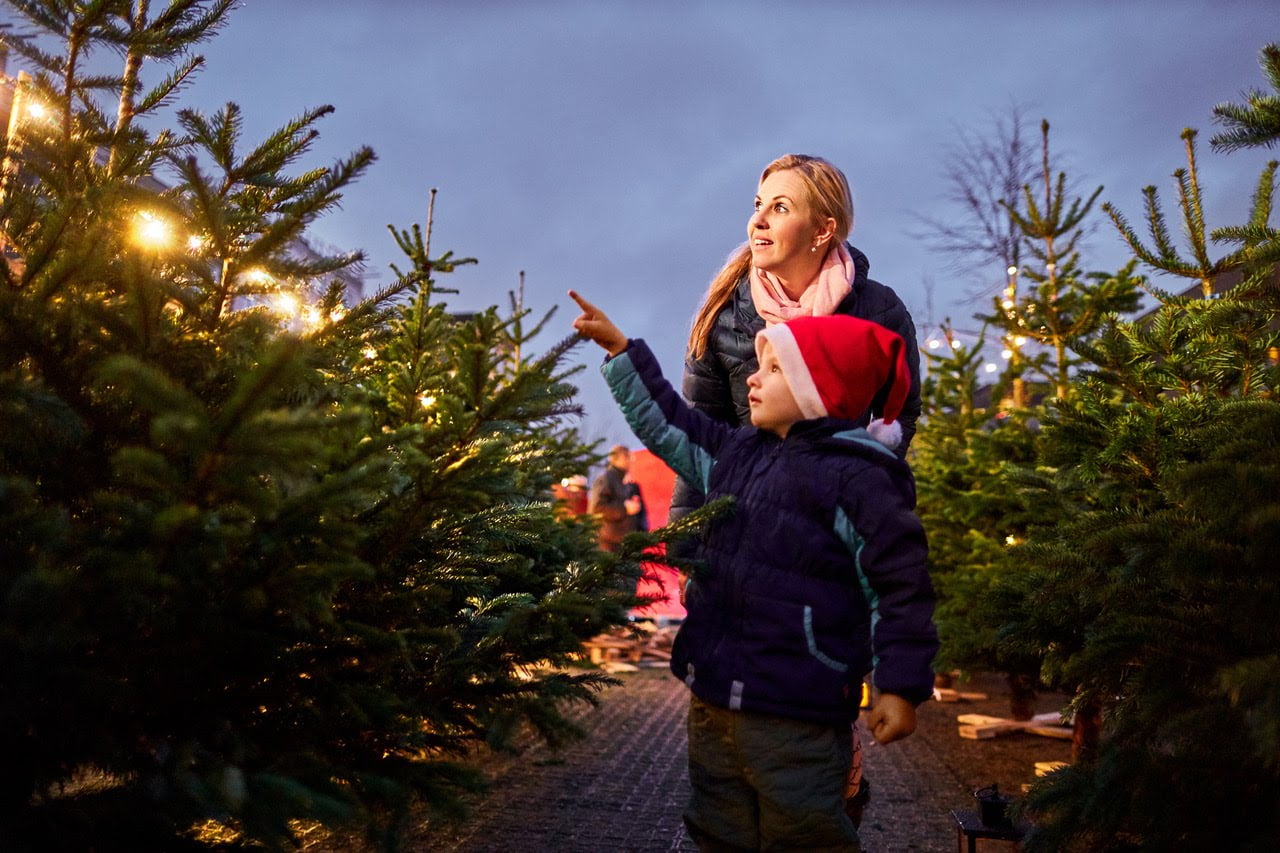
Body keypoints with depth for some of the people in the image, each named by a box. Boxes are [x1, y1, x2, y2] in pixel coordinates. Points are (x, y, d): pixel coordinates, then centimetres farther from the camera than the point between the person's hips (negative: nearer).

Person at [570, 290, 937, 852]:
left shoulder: (858, 476, -15)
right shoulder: (737, 452, 9)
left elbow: (899, 586, -13)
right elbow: (667, 424, 20)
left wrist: (900, 687, -13)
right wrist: (619, 348, 19)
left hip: (795, 716, -8)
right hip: (714, 698, 8)